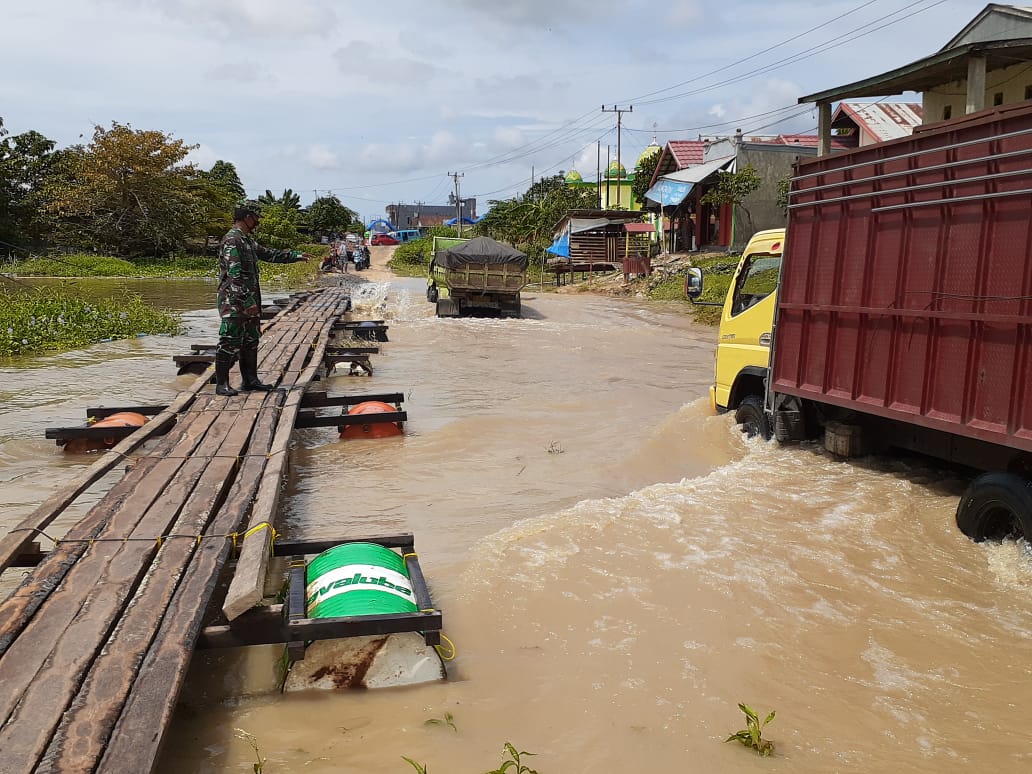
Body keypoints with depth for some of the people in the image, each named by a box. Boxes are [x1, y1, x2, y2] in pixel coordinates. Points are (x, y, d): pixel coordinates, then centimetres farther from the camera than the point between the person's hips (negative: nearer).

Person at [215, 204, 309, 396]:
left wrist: (295, 255, 30)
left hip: (249, 302, 10)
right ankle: (222, 384, 1)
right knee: (230, 343, -5)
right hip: (234, 302, -10)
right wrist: (247, 301, -25)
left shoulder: (248, 240, 16)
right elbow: (235, 274, -23)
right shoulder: (232, 240, -16)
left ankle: (250, 380, 22)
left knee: (250, 341, 14)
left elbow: (269, 254, 30)